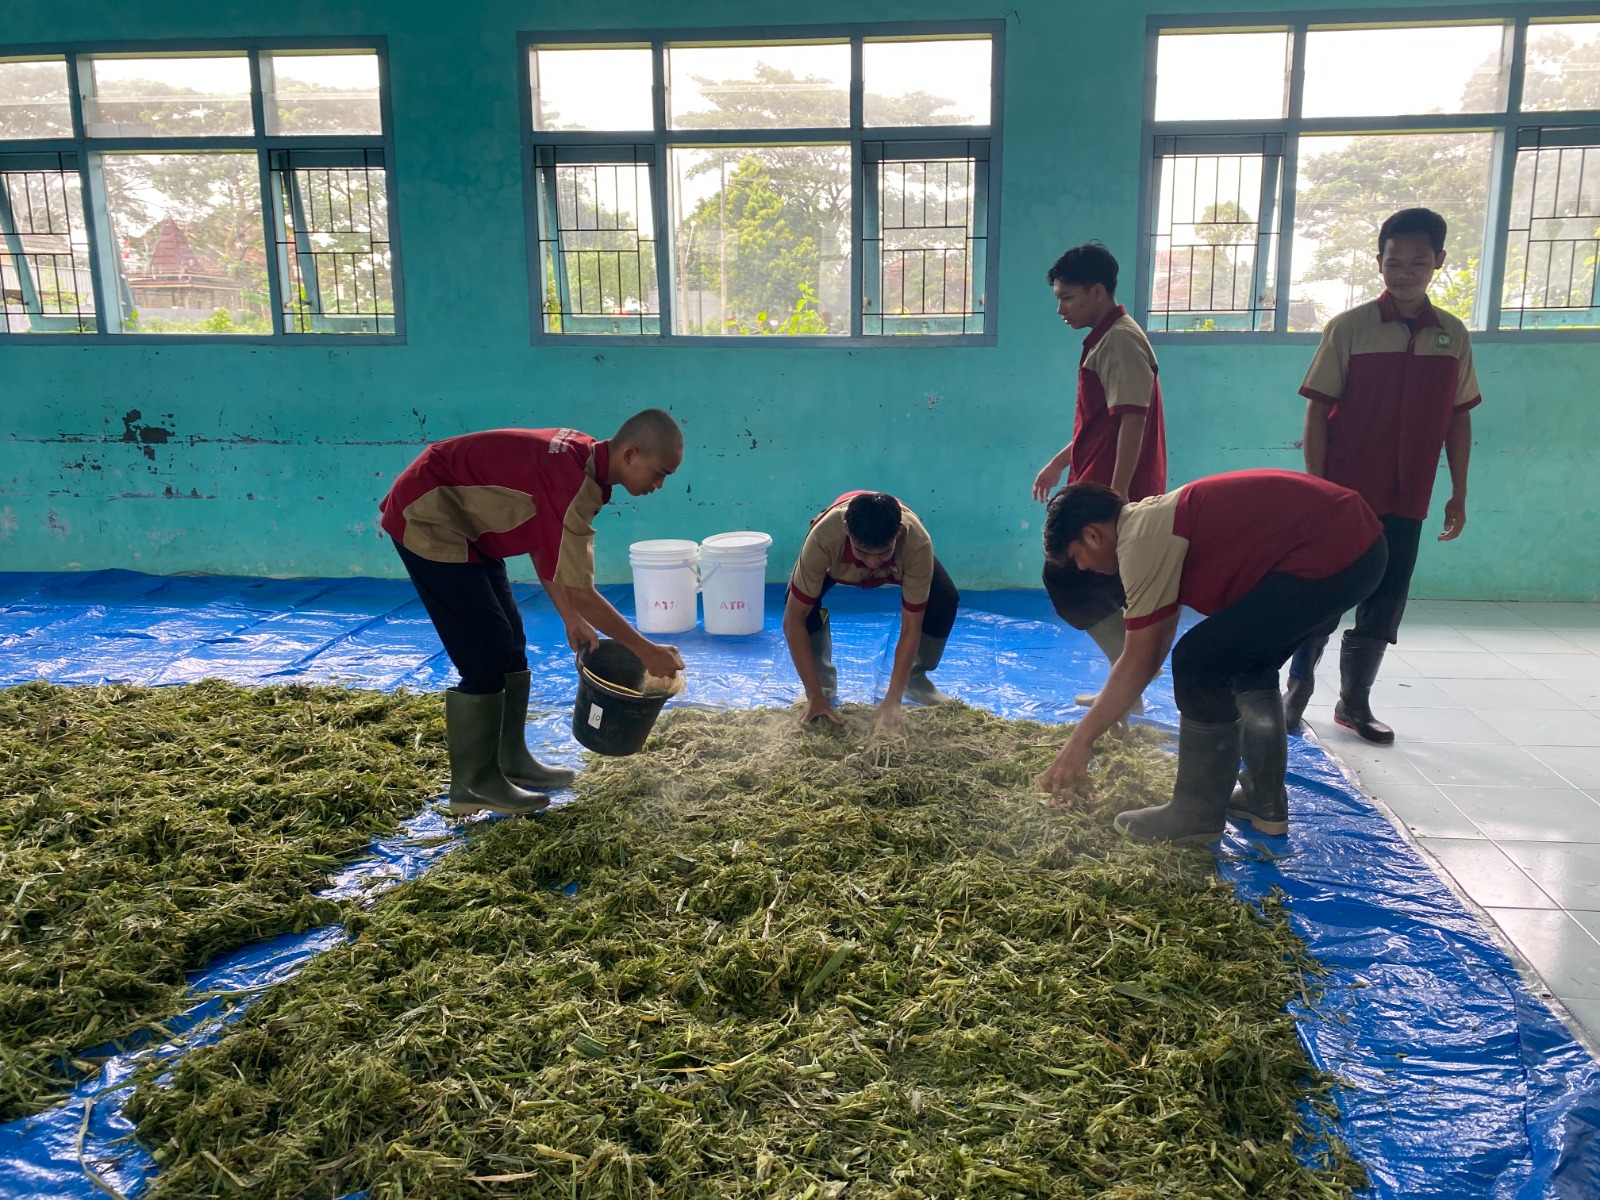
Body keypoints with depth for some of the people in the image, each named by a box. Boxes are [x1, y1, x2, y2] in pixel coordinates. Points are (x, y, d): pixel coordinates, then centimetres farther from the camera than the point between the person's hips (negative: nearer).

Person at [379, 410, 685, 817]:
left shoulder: (582, 458, -1)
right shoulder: (573, 483, -30)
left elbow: (544, 549, 8)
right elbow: (579, 592, -27)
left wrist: (572, 622, 5)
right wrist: (646, 651, -19)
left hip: (462, 522, 10)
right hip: (426, 520, -10)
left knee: (510, 641, 12)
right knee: (485, 654, -9)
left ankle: (512, 761, 23)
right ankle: (474, 787, 3)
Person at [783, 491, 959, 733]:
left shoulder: (918, 543, -43)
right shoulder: (824, 537, -46)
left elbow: (911, 628, -35)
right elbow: (793, 620, -39)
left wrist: (892, 700, -38)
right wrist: (815, 696, -38)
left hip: (899, 562, 1)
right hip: (838, 562, 0)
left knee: (944, 600, -24)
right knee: (806, 606, -29)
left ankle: (916, 679, 3)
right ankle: (824, 685, -1)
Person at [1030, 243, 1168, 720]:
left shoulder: (1121, 341, -14)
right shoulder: (1103, 340, 17)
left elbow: (1132, 420, -22)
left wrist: (1118, 493, -26)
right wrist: (1060, 462, 27)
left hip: (1110, 492, -10)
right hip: (1097, 486, 10)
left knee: (1067, 578, -8)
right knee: (1101, 591, 13)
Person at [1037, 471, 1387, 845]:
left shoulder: (1142, 540, -11)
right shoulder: (1154, 519, 18)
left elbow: (1141, 661, -7)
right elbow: (1155, 644, 24)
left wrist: (1080, 740, -1)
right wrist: (1106, 714, 28)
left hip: (1330, 556, -11)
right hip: (1357, 542, 11)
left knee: (1201, 663, -7)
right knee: (1248, 663, 23)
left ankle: (1196, 815, 6)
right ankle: (1263, 801, 29)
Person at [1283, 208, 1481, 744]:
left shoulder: (1453, 335, 6)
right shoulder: (1349, 327, -5)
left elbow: (1459, 418, 11)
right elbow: (1318, 411, -6)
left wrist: (1459, 493, 8)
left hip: (1407, 500, 4)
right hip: (1345, 495, -3)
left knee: (1384, 606, 9)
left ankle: (1354, 702, 22)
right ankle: (1297, 690, 18)